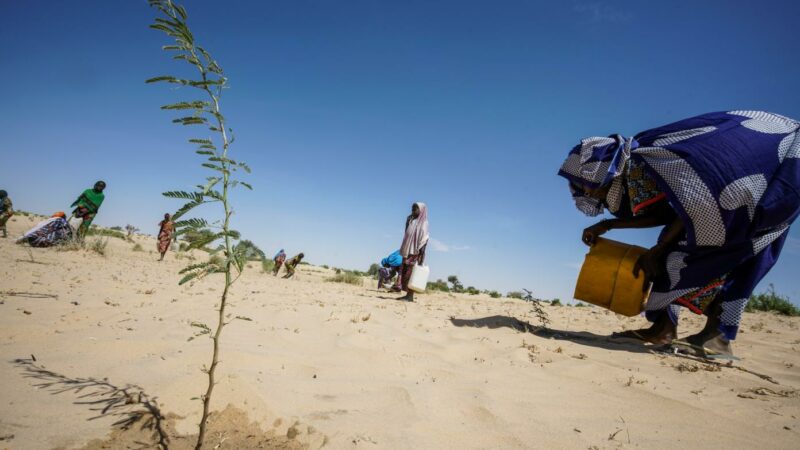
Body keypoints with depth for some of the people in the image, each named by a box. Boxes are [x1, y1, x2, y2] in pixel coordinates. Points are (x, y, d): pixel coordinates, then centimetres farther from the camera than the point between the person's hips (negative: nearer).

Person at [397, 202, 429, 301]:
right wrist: (403, 251, 14)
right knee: (405, 273, 5)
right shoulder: (410, 221, 17)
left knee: (411, 273, -9)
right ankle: (407, 295, 9)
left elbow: (424, 240, -12)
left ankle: (410, 296, -7)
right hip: (407, 251, 8)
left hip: (415, 252, -8)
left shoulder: (423, 223, -5)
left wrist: (421, 255, -19)